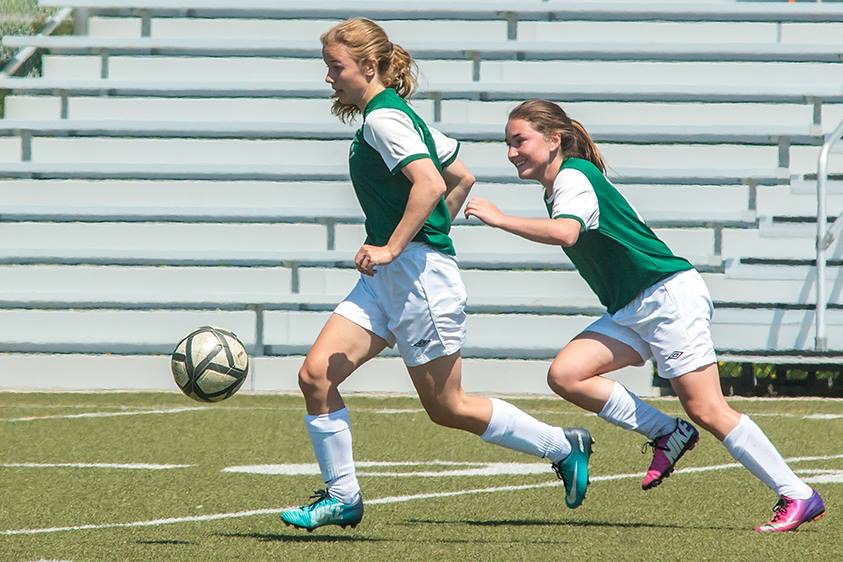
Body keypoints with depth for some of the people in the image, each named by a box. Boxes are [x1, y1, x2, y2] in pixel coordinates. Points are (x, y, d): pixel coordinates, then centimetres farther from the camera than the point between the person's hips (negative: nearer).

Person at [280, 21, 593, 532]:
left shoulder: (382, 117, -14)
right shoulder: (399, 115, 15)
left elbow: (429, 184, -27)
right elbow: (462, 178, 22)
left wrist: (392, 246, -24)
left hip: (419, 277, -10)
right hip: (386, 280, 10)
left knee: (447, 408, 1)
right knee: (316, 375, -1)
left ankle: (564, 447, 16)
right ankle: (342, 498, 5)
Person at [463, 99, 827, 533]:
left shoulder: (573, 177, -13)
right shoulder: (557, 188, 16)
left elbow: (565, 233, -34)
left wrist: (500, 219, -30)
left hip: (670, 295, -10)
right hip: (630, 311, 10)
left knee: (705, 409, -13)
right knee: (565, 375, -8)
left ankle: (798, 496, -8)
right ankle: (667, 435, 1)